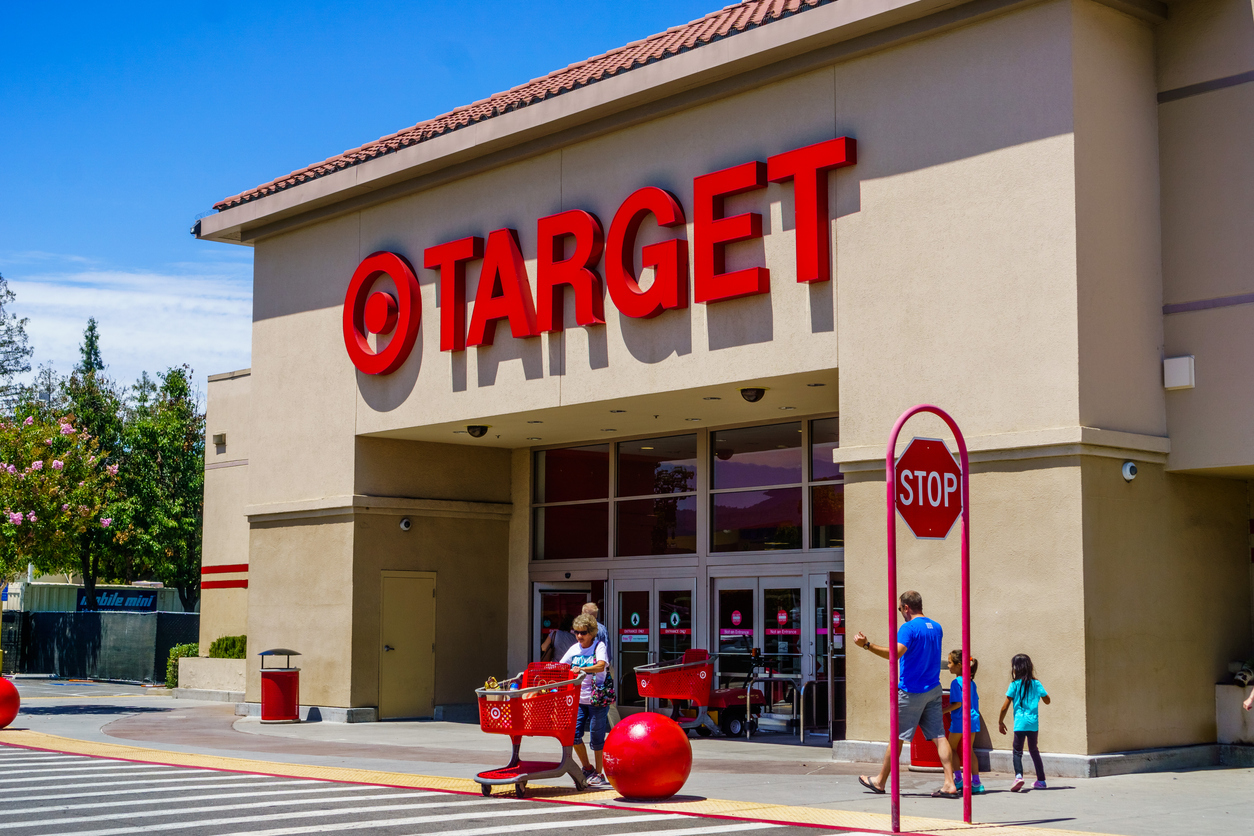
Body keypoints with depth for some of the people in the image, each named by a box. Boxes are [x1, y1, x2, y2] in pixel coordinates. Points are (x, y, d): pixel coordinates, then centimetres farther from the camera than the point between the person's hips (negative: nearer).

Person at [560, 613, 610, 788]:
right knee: (574, 733, -3)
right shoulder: (574, 649, 8)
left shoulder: (599, 647, -8)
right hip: (579, 698, 5)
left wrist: (581, 669, -41)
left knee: (597, 736, 0)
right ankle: (587, 768, 17)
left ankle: (598, 773, 14)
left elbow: (601, 666, -26)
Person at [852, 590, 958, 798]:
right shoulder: (936, 628, 11)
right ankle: (949, 784, -6)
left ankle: (880, 781, 17)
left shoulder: (909, 628, -14)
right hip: (934, 690, 7)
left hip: (911, 691, -7)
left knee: (897, 736, 4)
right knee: (938, 736, 2)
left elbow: (896, 652, -29)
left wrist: (867, 645, -32)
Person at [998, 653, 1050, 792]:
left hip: (1020, 723, -4)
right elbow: (1047, 701, 15)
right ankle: (1041, 780, 22)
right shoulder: (1036, 684, 5)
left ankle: (1018, 775, -24)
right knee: (1033, 750, 18)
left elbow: (1006, 706, -3)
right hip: (1034, 723, 4)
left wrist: (1000, 721, 8)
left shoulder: (1015, 685, -4)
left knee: (1017, 750, -1)